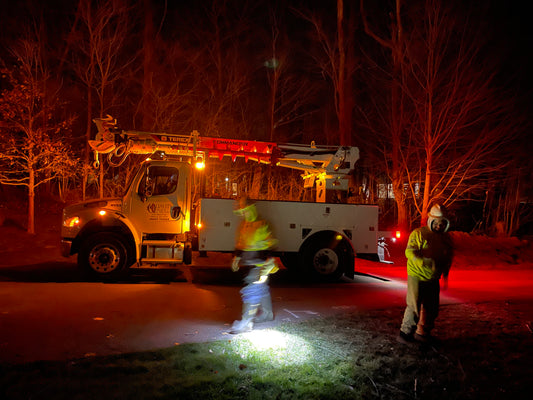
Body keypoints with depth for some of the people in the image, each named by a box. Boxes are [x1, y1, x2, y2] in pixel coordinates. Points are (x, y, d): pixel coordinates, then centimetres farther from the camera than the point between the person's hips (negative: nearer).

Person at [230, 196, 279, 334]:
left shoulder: (262, 226, -16)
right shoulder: (243, 225, 10)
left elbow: (270, 246, -17)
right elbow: (239, 243, 22)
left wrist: (267, 266, -20)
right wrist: (236, 258, 21)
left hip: (259, 265, -8)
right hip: (249, 264, 8)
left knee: (251, 291, -11)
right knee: (262, 289, 20)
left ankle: (247, 322, -9)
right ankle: (267, 313, 36)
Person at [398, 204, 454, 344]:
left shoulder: (446, 238, 9)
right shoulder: (418, 234, -8)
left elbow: (448, 258, 20)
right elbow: (409, 252, -18)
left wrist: (445, 277, 19)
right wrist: (424, 262, -33)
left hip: (433, 279, 6)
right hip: (416, 276, -6)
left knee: (432, 308, 11)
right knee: (414, 306, -8)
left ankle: (422, 332, 27)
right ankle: (405, 332, 6)